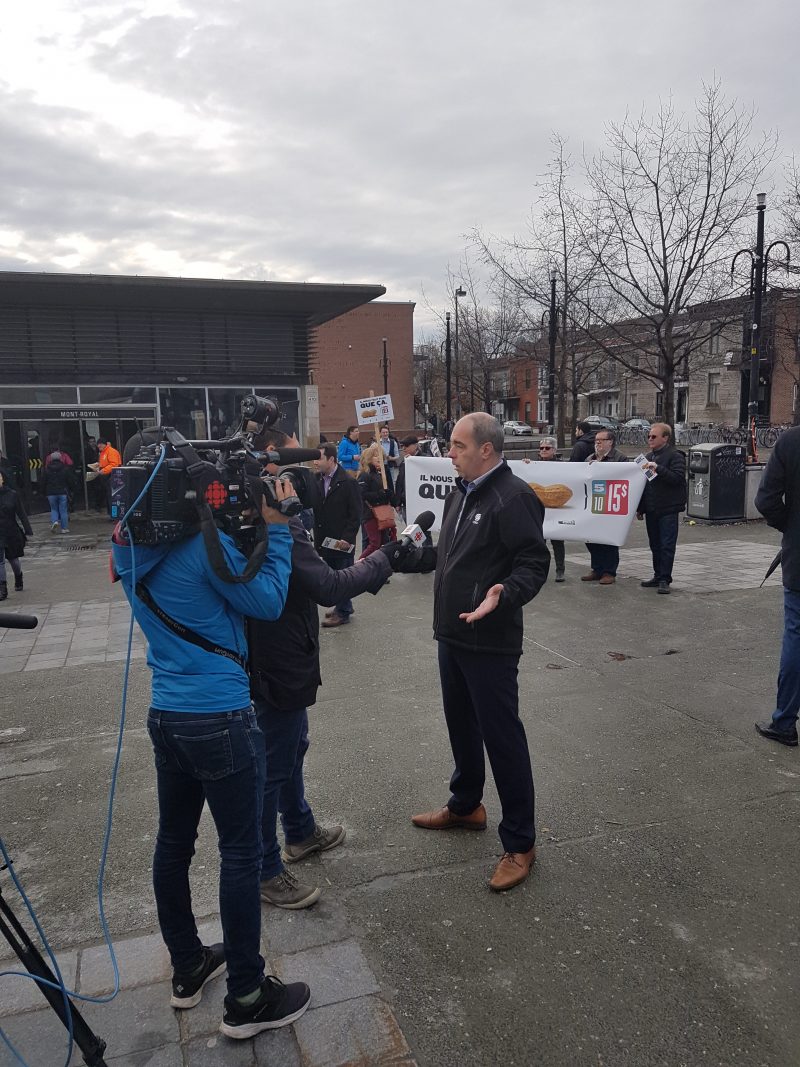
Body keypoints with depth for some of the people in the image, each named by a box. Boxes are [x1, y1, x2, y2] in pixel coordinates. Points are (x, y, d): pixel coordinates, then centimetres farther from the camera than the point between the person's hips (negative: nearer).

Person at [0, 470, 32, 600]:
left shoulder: (12, 494, -6)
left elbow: (21, 514, -2)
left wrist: (28, 531, -3)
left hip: (12, 533, 0)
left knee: (13, 558, 16)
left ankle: (18, 581, 41)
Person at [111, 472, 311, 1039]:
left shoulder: (131, 546, 3)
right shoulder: (207, 542, -21)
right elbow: (268, 602, -11)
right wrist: (277, 530, -5)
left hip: (166, 716, 8)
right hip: (220, 719, -8)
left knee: (173, 842, 19)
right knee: (241, 854, 6)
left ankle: (187, 967, 39)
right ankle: (246, 998, 20)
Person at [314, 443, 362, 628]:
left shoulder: (347, 483, -13)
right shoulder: (317, 481, 4)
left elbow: (355, 514, -13)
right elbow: (316, 510, 9)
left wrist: (347, 537, -17)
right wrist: (317, 537, -2)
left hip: (342, 541, -6)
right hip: (324, 540, 6)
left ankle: (342, 612, 14)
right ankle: (342, 606, 30)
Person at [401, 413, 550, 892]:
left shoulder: (513, 497, -18)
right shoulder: (462, 493, 12)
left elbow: (535, 563, -22)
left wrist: (503, 595, -38)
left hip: (489, 641, -9)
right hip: (452, 635, 9)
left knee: (502, 737, 0)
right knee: (461, 725, 23)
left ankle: (520, 843, 15)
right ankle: (466, 806, 43)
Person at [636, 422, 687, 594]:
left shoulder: (675, 456, -7)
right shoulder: (649, 456, 17)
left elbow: (678, 478, -21)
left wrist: (657, 468, -27)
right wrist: (640, 508, 18)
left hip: (668, 509, -7)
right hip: (651, 509, 8)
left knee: (667, 545, -5)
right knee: (655, 545, 13)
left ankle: (665, 579, -2)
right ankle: (658, 576, 21)